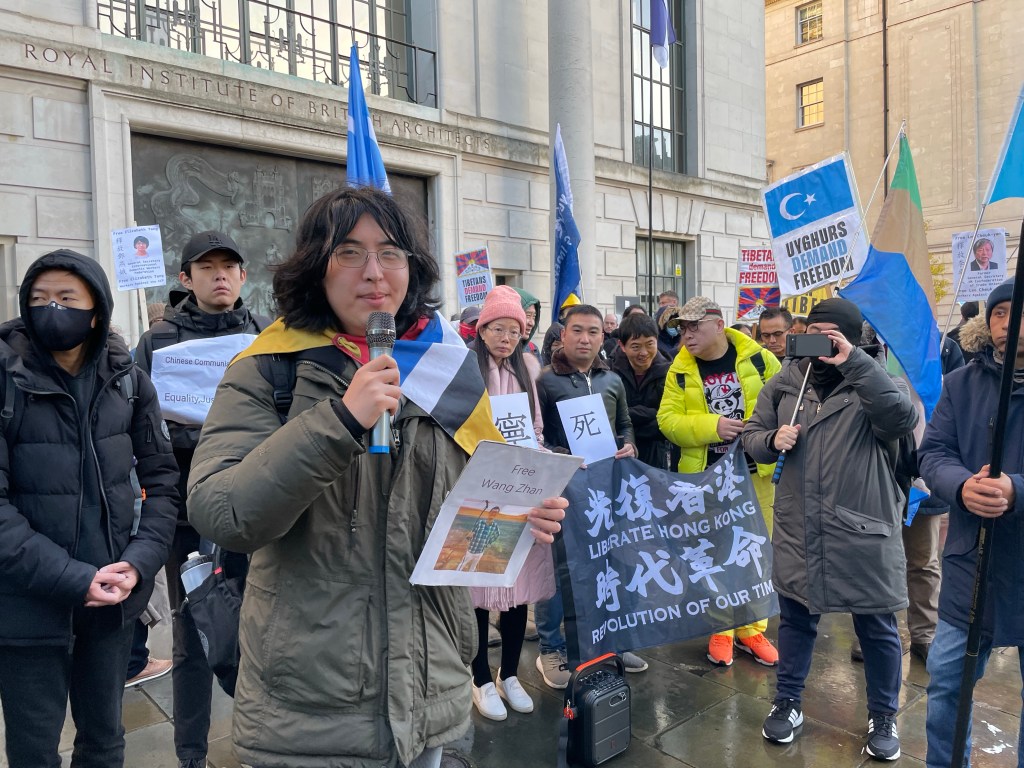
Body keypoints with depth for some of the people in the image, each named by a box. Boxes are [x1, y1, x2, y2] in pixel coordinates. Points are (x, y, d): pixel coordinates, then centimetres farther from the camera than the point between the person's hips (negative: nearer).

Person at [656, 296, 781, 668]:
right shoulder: (680, 369, -3)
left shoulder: (757, 358, -6)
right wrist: (711, 426, -20)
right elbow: (668, 420, -8)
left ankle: (751, 630, 27)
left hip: (756, 471, 0)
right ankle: (720, 631, 25)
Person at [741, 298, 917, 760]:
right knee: (795, 618, 17)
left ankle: (883, 716, 35)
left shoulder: (872, 381, -5)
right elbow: (751, 435, 8)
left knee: (877, 628, 13)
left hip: (863, 530, -2)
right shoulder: (785, 380, 3)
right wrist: (773, 439, -14)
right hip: (797, 528, 3)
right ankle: (787, 702, 36)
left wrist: (854, 362, -29)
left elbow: (902, 419, -28)